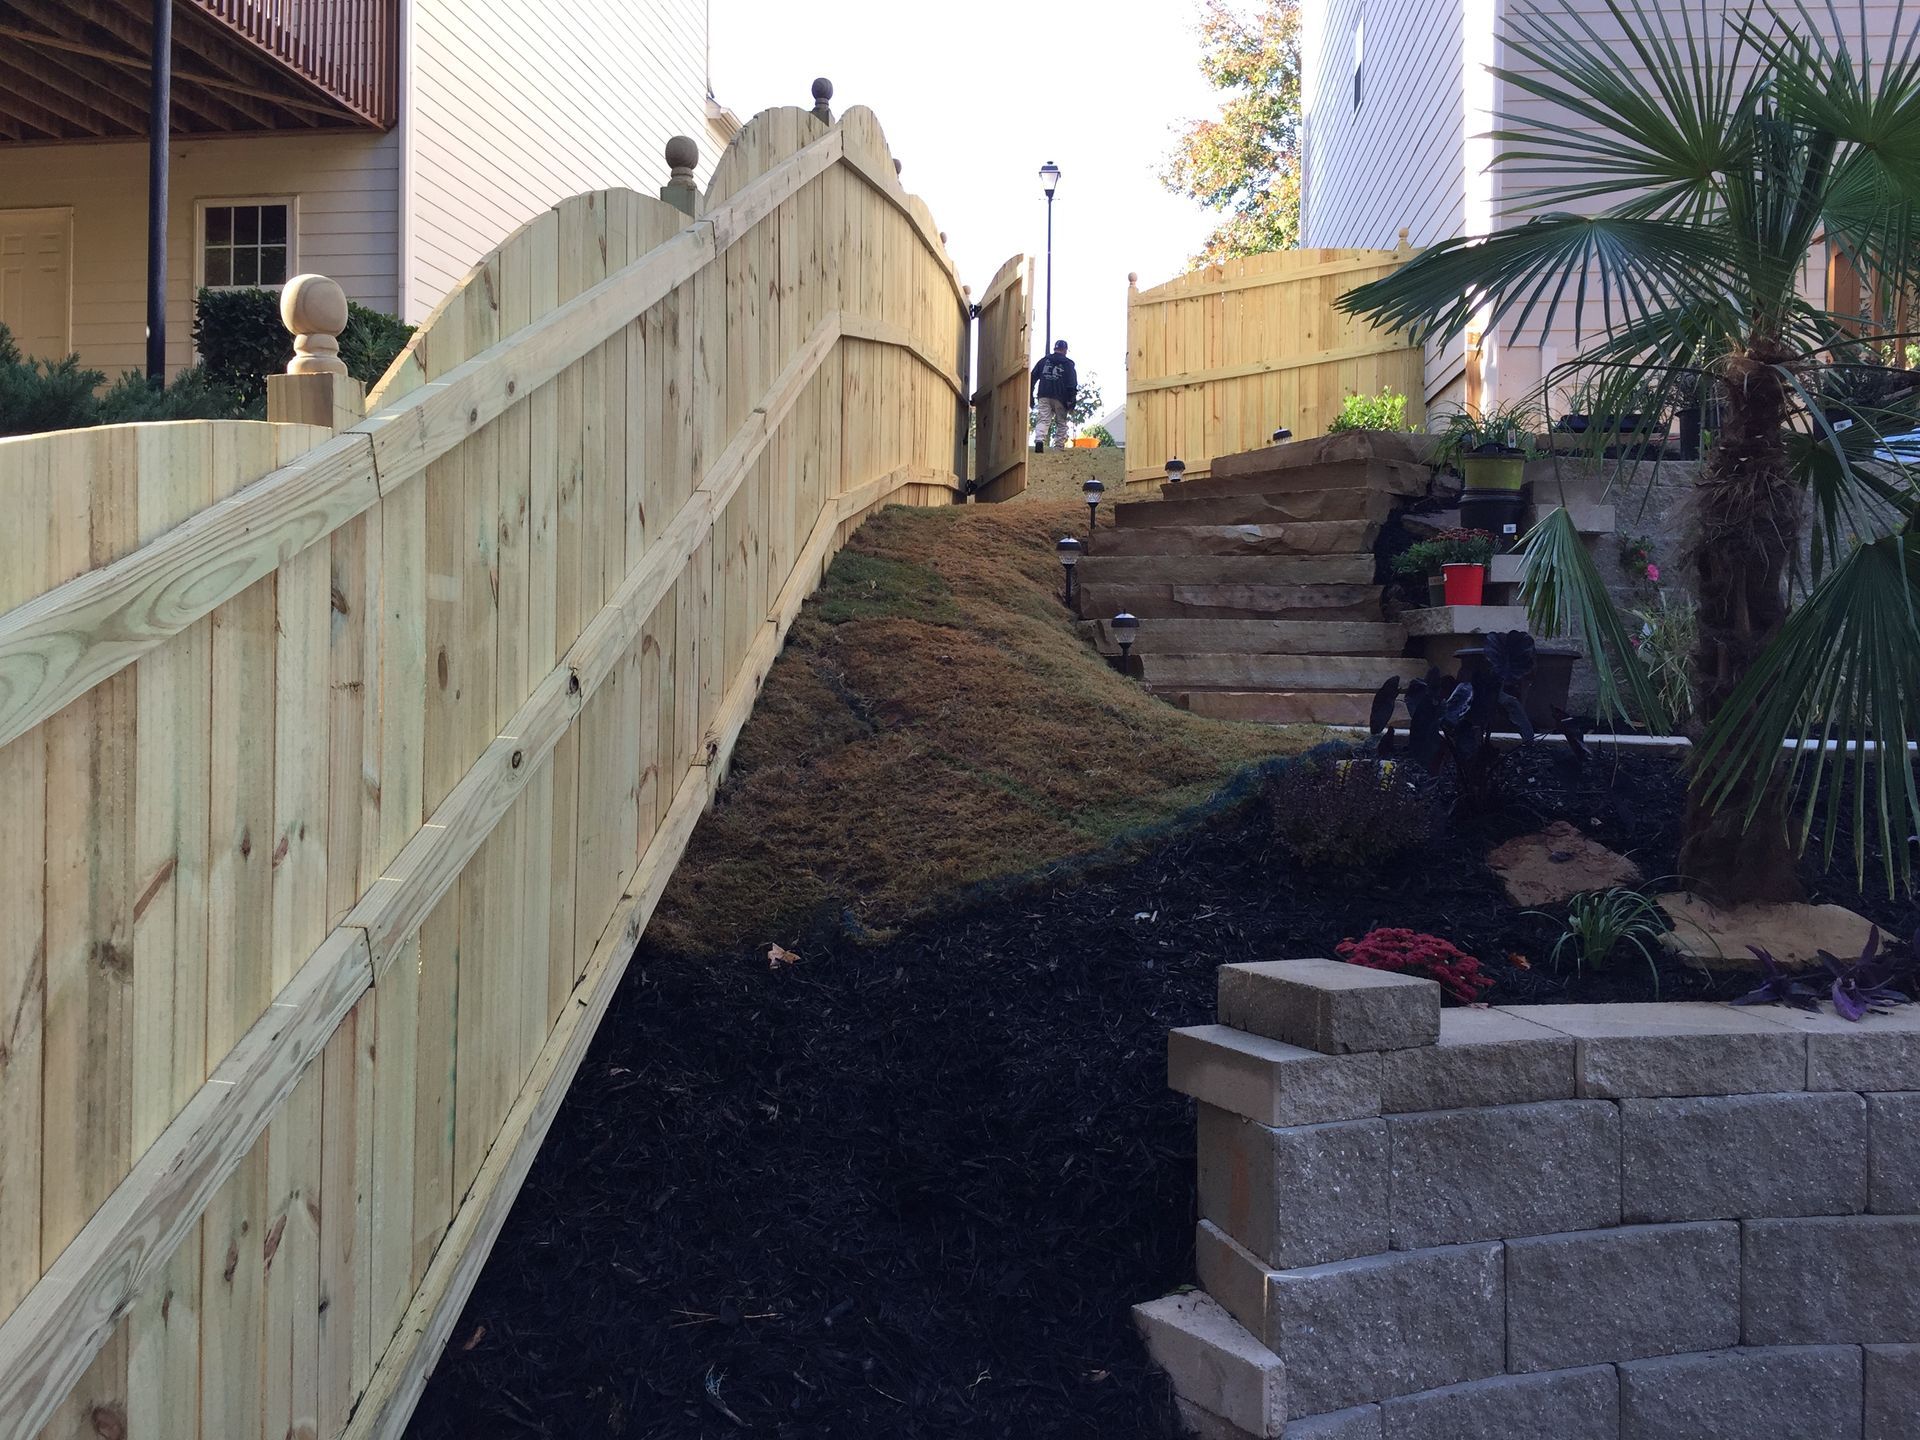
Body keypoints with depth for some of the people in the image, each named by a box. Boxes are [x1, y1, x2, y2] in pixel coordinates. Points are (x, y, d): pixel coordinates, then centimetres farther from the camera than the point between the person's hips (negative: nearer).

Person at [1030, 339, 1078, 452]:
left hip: (1043, 396, 1)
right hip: (1060, 398, -1)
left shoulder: (1044, 360, 15)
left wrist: (1031, 396, 12)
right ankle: (1059, 446, 2)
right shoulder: (1068, 364, 8)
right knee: (1062, 423, 10)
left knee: (1042, 420, -7)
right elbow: (1072, 385, 0)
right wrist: (1071, 402, -1)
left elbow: (1033, 378, 11)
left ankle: (1039, 440, -32)